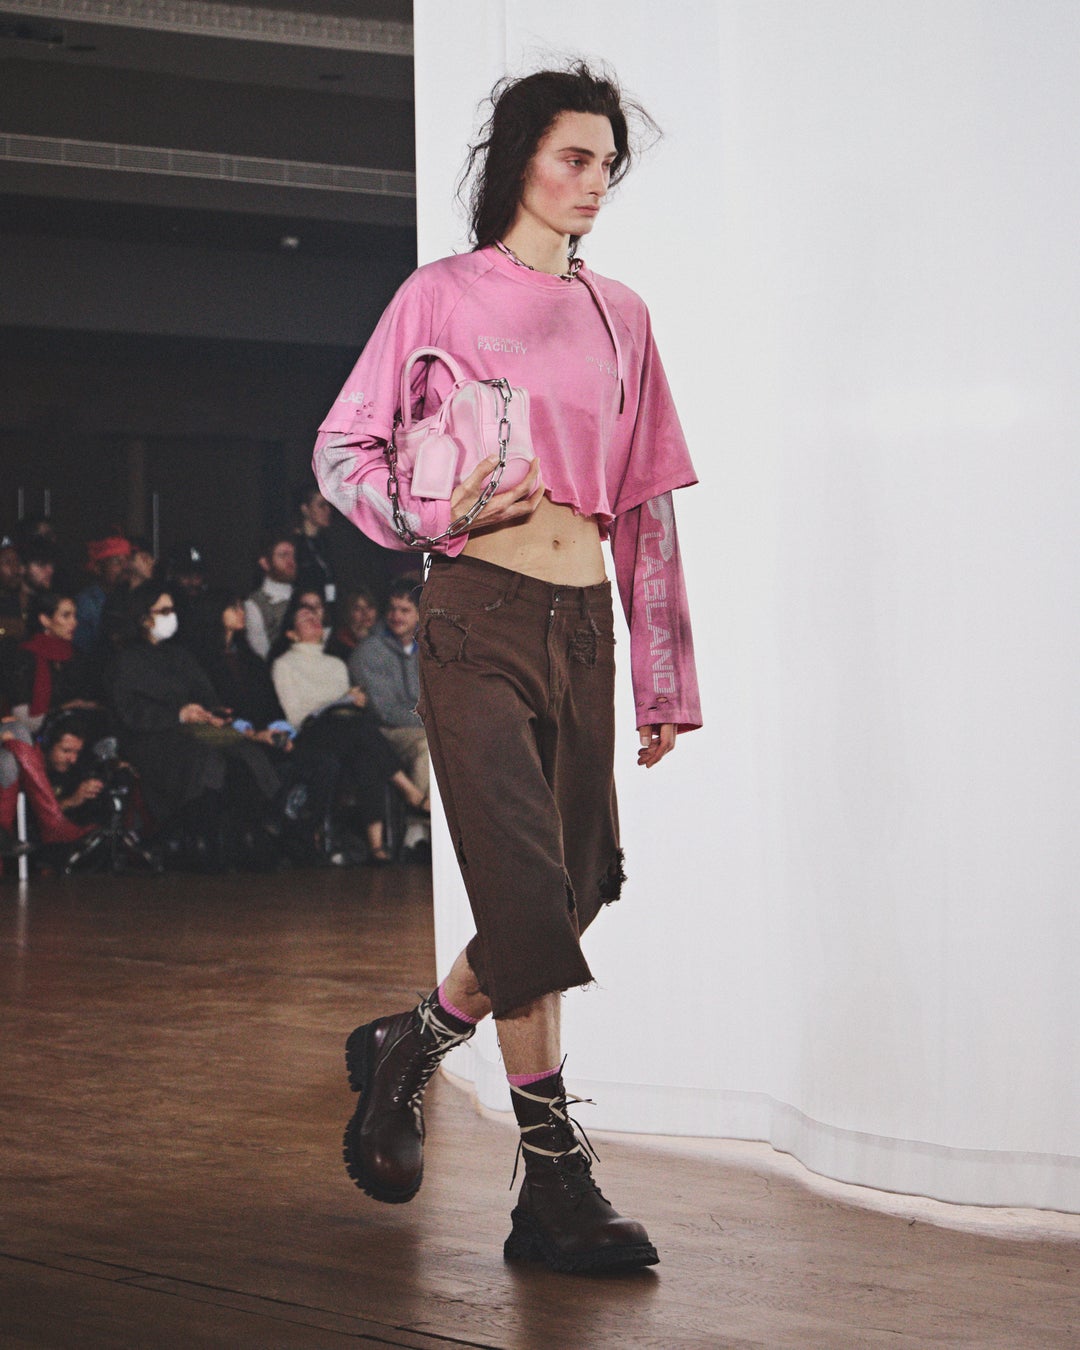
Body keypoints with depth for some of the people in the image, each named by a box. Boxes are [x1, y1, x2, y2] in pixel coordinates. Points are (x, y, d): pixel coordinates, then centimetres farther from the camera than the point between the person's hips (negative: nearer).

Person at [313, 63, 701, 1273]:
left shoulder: (619, 316, 16)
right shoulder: (444, 295, 3)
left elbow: (648, 511, 16)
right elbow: (342, 448, 4)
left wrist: (665, 677, 13)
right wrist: (441, 513, -15)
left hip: (584, 627, 5)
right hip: (480, 616, -5)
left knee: (565, 899, 5)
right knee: (532, 902, -13)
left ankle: (405, 1048, 29)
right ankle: (556, 1183, -2)